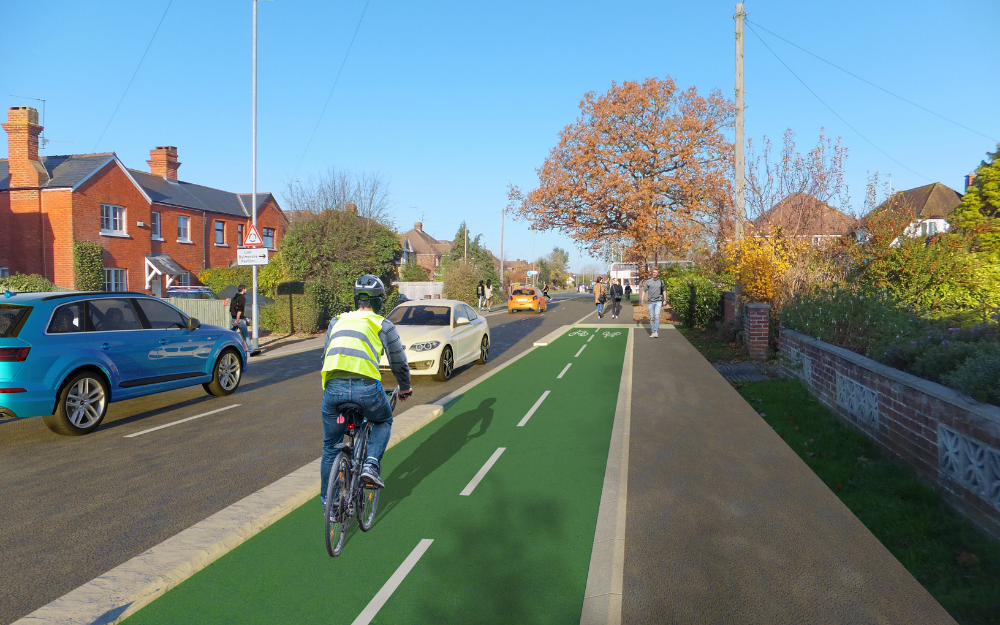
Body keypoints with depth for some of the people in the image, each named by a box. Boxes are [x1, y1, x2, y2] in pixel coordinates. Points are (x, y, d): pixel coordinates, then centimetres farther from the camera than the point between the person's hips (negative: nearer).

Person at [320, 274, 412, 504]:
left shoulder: (337, 321, 24)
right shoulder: (383, 325, 12)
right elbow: (399, 363, 14)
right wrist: (405, 388, 32)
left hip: (333, 388, 3)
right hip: (366, 386, -3)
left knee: (331, 446, 20)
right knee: (383, 421, 28)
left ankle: (328, 501, 30)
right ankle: (371, 465, 8)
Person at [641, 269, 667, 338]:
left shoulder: (661, 282, 6)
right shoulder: (648, 282, 1)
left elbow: (664, 290, 19)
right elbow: (644, 291, 2)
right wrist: (642, 300, -8)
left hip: (658, 302, 0)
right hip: (650, 302, 0)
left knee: (657, 316, -16)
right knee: (651, 318, 2)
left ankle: (656, 332, -18)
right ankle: (652, 332, 10)